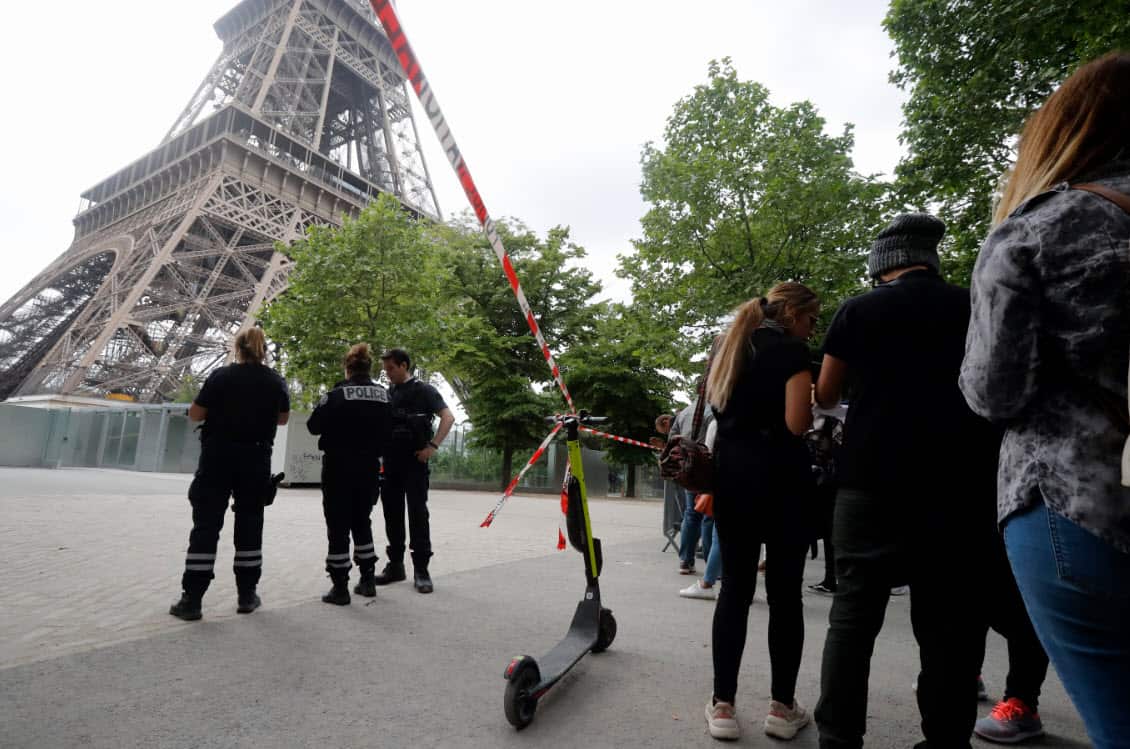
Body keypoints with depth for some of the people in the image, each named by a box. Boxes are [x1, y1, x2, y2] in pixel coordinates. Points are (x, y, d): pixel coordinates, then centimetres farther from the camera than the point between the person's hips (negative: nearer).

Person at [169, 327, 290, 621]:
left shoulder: (220, 376, -6)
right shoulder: (276, 381, 1)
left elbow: (195, 415, -2)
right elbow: (283, 419, 13)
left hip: (218, 457, -1)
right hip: (255, 460, 2)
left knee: (206, 525, 4)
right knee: (249, 525, 10)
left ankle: (191, 599, 5)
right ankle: (247, 595, 16)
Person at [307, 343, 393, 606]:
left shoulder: (337, 395, -12)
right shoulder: (384, 396, 1)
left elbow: (314, 426, -6)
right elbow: (388, 432, 6)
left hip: (339, 468, -4)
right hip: (369, 468, 4)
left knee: (338, 527, 4)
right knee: (362, 523, 18)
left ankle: (340, 588, 8)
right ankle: (368, 581, 21)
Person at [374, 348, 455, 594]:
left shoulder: (423, 390, -2)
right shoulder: (387, 394, 14)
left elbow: (448, 417, -9)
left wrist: (432, 446, -16)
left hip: (414, 460, -6)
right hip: (390, 461, 6)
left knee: (417, 512, -4)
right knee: (392, 512, 9)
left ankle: (421, 569, 3)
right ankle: (395, 564, 20)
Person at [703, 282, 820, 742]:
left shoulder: (729, 348, 15)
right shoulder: (791, 351, -6)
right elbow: (796, 423, -16)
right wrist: (814, 405, 3)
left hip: (731, 474, 6)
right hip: (779, 478, -5)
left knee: (735, 588, 8)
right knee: (784, 592, 6)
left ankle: (723, 706, 11)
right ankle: (782, 707, 17)